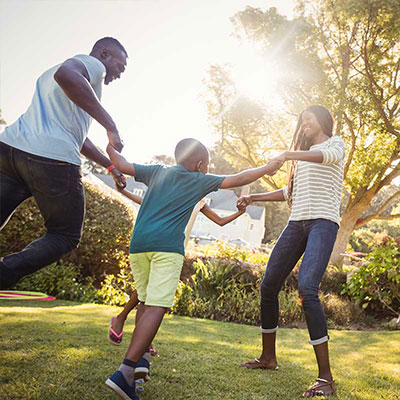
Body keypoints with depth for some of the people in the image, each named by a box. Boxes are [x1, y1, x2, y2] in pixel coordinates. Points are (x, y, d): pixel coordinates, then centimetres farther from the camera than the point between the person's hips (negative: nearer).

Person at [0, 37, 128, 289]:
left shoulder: (47, 75, 35)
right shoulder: (93, 64, 6)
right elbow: (65, 74, -21)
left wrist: (110, 166, 40)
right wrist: (111, 125, -19)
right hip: (53, 159, -8)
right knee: (66, 237, 8)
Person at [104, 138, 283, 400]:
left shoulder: (157, 172, 23)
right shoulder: (199, 180, 15)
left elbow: (122, 165, 21)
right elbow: (238, 180, 19)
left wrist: (109, 146, 39)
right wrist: (267, 169, 32)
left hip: (138, 243, 6)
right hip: (167, 245, -5)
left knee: (146, 301, 22)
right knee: (156, 307, -11)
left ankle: (140, 356, 19)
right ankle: (125, 373, -22)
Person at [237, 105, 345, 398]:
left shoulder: (336, 143, 9)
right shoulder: (303, 155, 29)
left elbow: (330, 155, -17)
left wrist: (288, 155, -26)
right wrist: (254, 198, 25)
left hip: (323, 222, -7)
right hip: (297, 223, 7)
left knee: (307, 289, -25)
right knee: (269, 286, 2)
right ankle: (268, 357, 18)